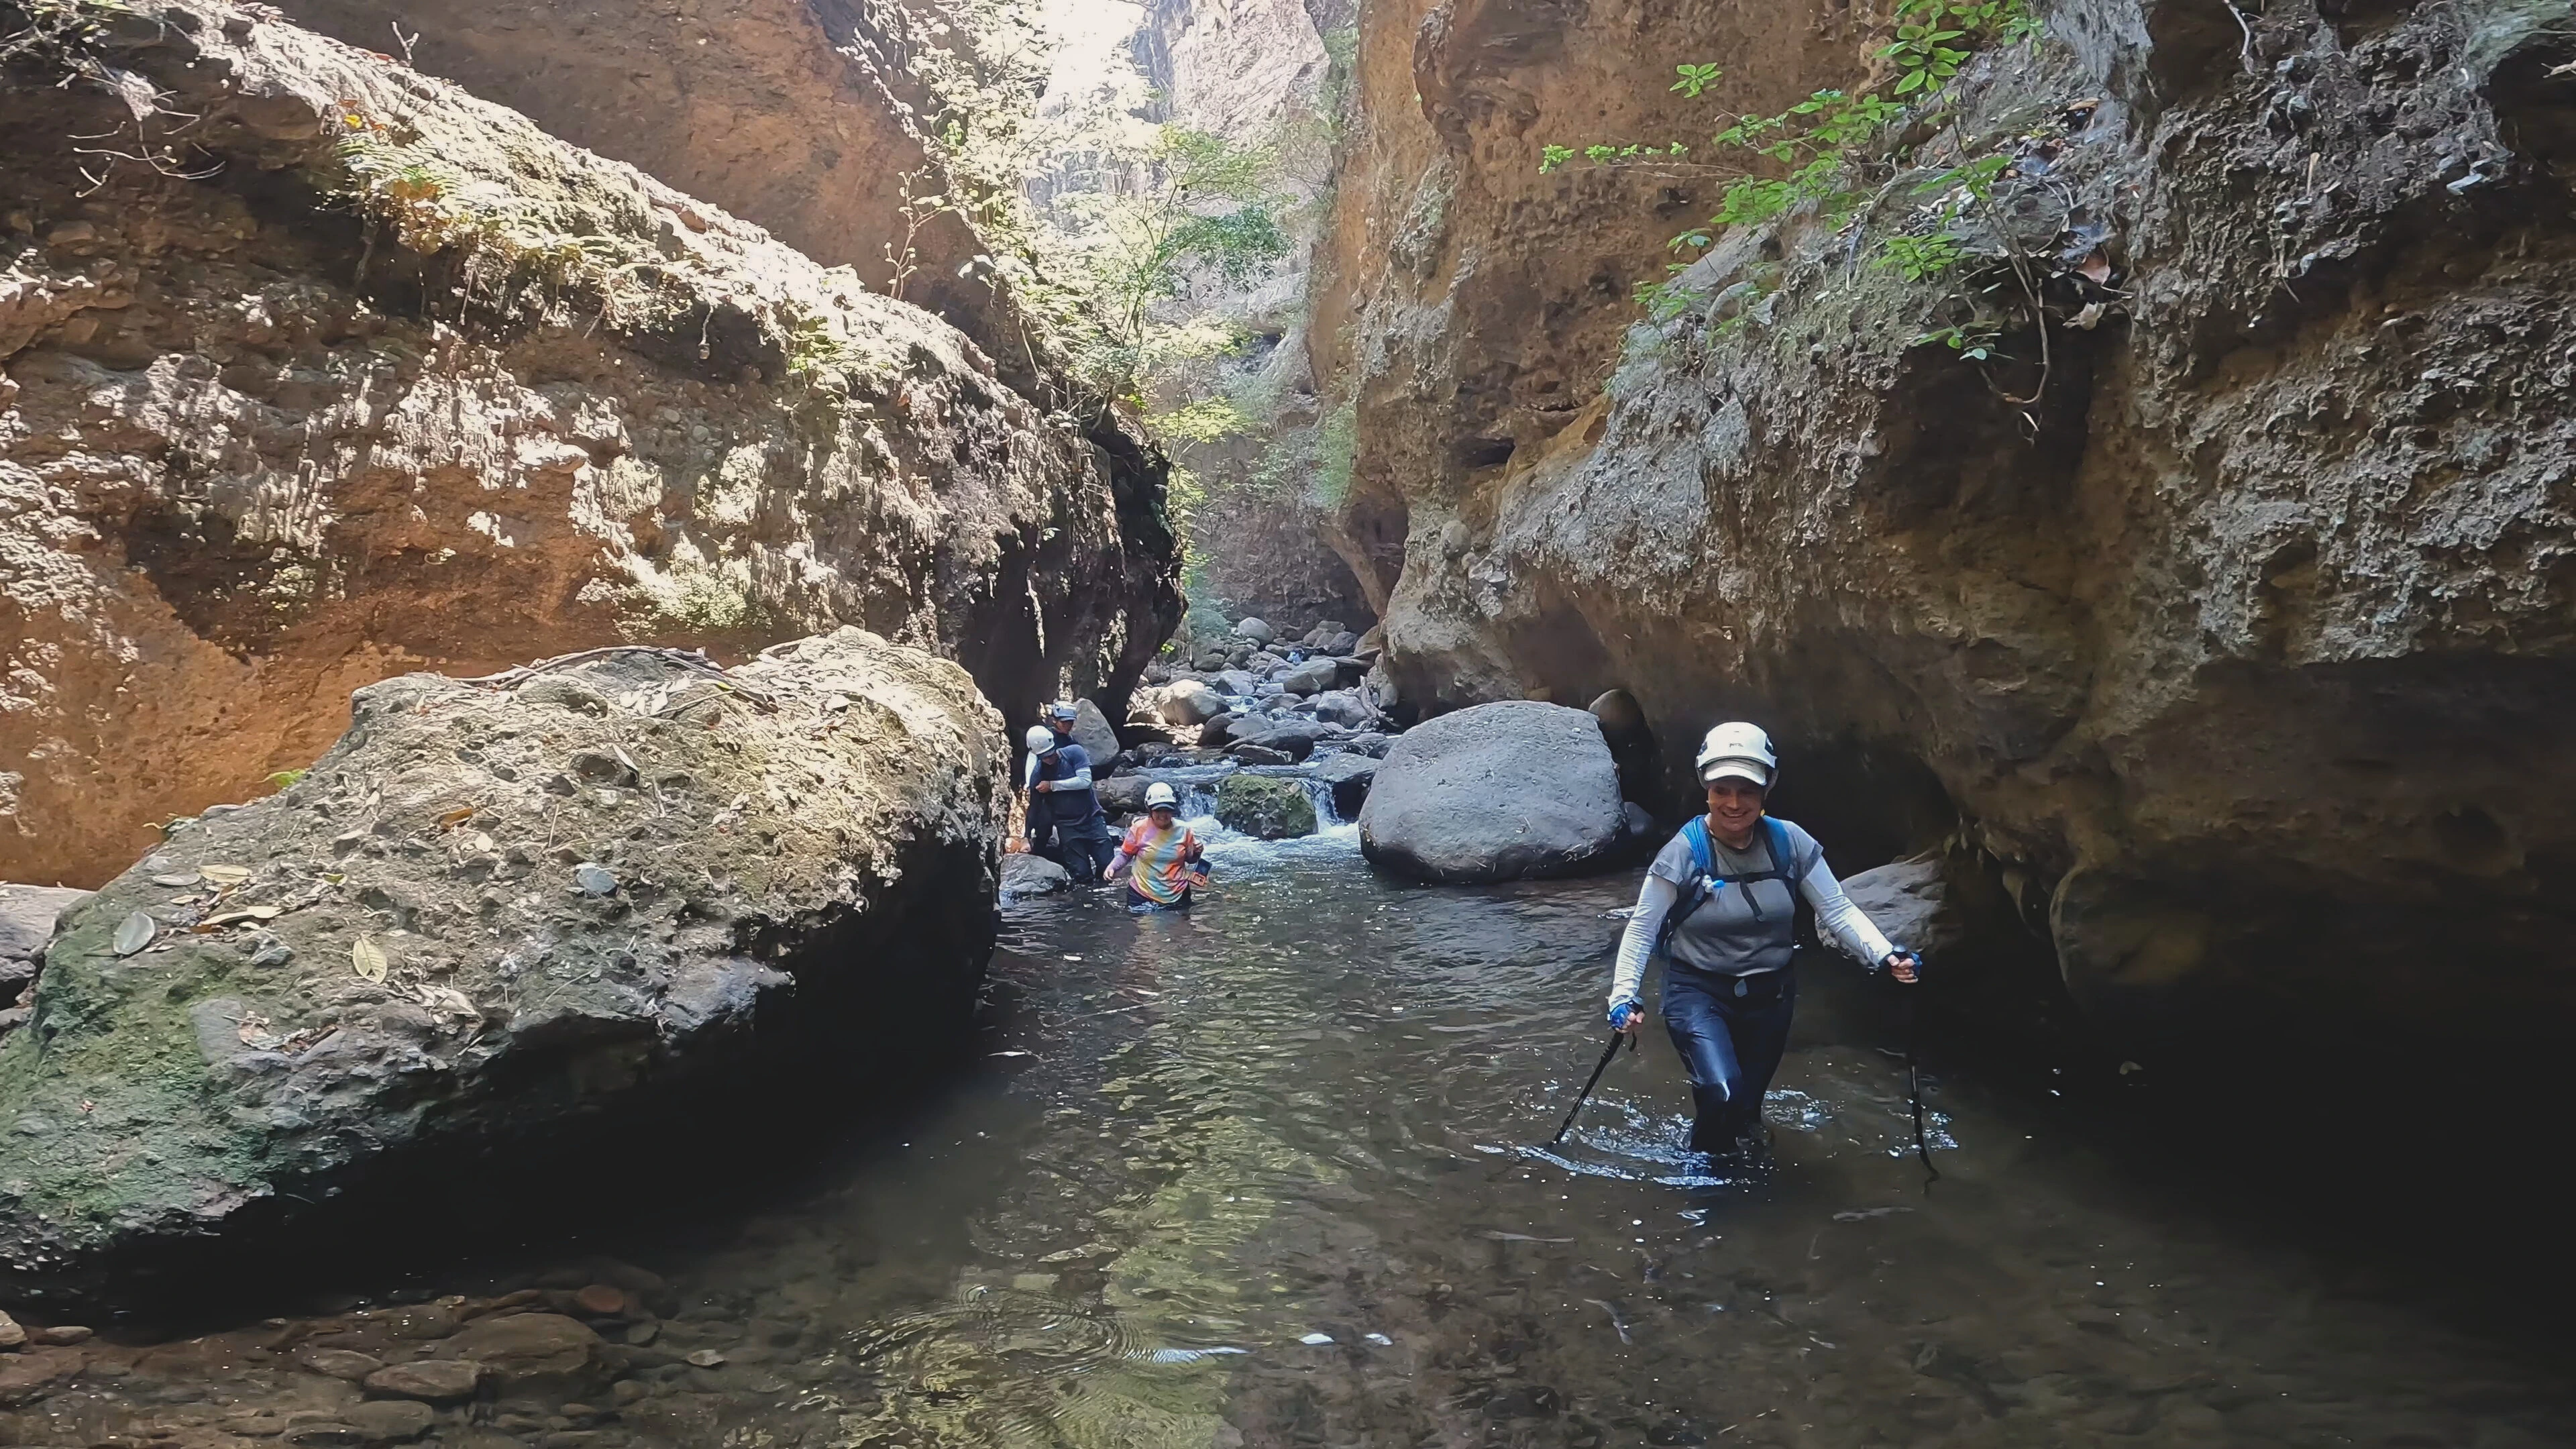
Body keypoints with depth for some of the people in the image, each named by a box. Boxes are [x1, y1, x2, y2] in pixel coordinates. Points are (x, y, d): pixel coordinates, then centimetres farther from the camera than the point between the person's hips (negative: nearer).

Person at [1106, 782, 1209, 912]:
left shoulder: (1184, 830, -7)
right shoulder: (1139, 829, -12)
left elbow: (1190, 860, 7)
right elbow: (1125, 855, 0)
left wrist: (1197, 853, -14)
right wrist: (1112, 868, -17)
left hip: (1177, 895, 2)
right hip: (1141, 895, -2)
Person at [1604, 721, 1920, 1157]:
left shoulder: (1790, 843, -9)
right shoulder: (1686, 851, -17)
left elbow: (1838, 910, -6)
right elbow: (1642, 927, -12)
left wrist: (1886, 955, -22)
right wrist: (1623, 995, -21)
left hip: (1769, 995, 3)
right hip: (1698, 993, -3)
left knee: (1746, 1108, 15)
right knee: (1721, 1093, -24)